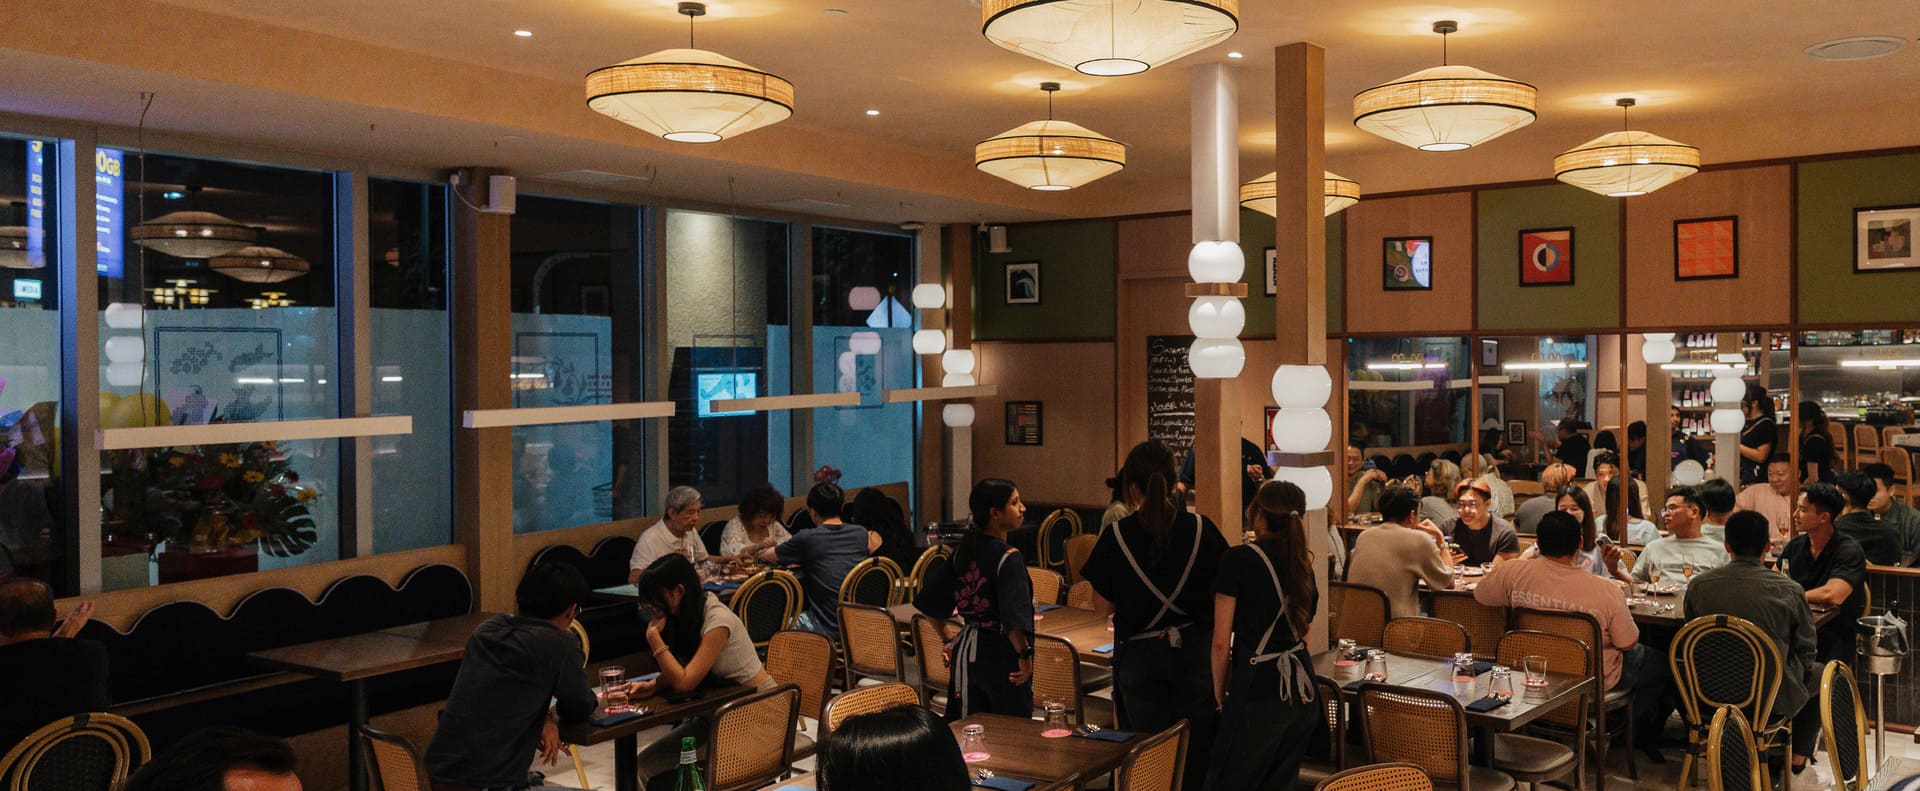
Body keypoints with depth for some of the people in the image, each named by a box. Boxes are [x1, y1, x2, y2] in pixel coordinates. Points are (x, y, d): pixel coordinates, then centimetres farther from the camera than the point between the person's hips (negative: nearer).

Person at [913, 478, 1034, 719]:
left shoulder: (962, 550, 4)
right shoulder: (1008, 558, -17)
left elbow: (932, 602, 11)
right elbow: (1013, 618, -29)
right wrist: (1025, 655, -19)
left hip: (966, 652, 7)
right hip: (1001, 656, -7)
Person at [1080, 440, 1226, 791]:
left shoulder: (1118, 536, -11)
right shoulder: (1200, 529, -8)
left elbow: (1102, 604, -6)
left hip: (1138, 654, -1)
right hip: (1193, 649, 1)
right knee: (1195, 750, 14)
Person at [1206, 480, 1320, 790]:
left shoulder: (1238, 559, -10)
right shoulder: (1303, 564, 9)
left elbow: (1221, 641, -10)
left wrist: (1219, 690, 3)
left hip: (1258, 693, -7)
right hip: (1303, 692, 7)